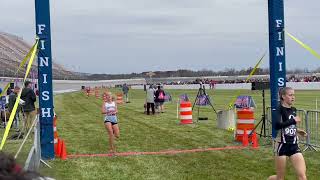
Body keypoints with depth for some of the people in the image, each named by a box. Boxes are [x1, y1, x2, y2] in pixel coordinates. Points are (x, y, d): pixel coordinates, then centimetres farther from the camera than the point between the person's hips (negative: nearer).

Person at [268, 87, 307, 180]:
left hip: (294, 145, 6)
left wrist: (297, 131, 8)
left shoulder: (293, 110, 9)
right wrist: (293, 120, -23)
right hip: (282, 145, -5)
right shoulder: (279, 109, -12)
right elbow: (277, 125, -30)